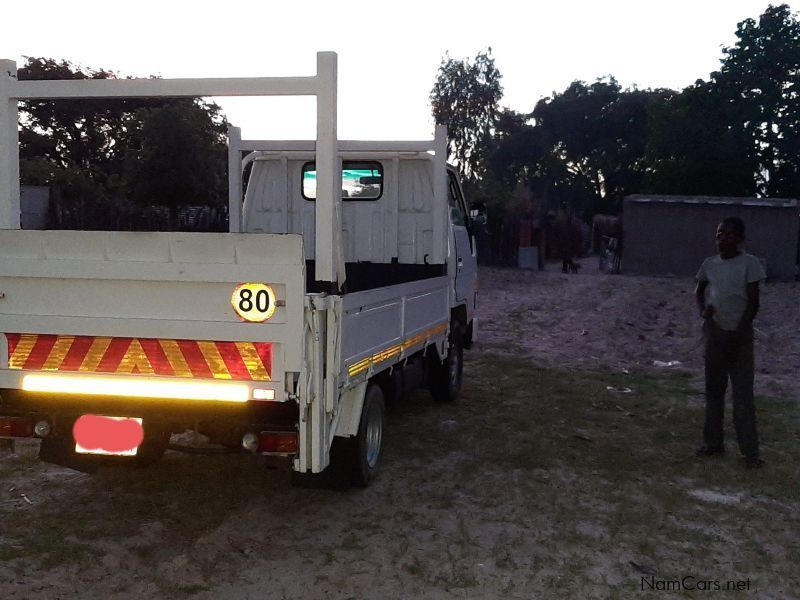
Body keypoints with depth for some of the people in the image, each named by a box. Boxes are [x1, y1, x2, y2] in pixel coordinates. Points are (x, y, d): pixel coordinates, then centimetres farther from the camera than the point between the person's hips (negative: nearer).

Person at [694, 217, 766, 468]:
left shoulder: (749, 263, -8)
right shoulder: (709, 263, 6)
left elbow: (753, 303, -9)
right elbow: (699, 291, 21)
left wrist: (738, 336, -14)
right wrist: (703, 308, -1)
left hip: (739, 334, -5)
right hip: (714, 332, 5)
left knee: (743, 393, -6)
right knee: (714, 389, 11)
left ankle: (750, 451, -3)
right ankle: (713, 441, 21)